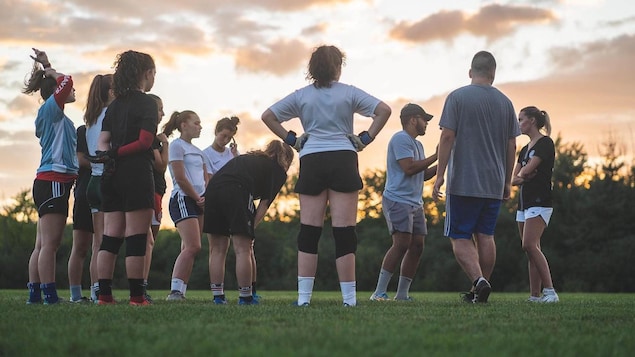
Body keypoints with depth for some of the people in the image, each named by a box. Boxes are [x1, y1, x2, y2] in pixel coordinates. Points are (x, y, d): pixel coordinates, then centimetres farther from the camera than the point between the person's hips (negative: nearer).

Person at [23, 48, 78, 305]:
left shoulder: (59, 117, 21)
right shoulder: (49, 109, -6)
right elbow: (66, 81, -16)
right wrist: (48, 70, -1)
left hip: (52, 183, 10)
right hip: (53, 182, -10)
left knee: (43, 244, 7)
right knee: (49, 243, -12)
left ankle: (35, 293, 7)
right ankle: (49, 295, -14)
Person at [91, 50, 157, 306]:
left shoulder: (114, 105, 17)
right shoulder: (147, 103, -5)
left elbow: (103, 141, 8)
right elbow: (145, 141, -15)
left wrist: (107, 154, -10)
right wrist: (115, 154, -9)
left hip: (112, 176, 7)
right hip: (137, 174, -7)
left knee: (111, 237, 7)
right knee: (136, 238, -5)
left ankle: (104, 295, 5)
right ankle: (136, 297, -4)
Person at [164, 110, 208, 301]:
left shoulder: (198, 151, 22)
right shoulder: (177, 145, -3)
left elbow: (205, 180, 18)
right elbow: (180, 179, -10)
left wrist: (206, 198, -1)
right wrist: (198, 199, -7)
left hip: (199, 201, 8)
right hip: (183, 199, -8)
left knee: (189, 248, 3)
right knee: (193, 246, -18)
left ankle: (179, 292, 3)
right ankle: (175, 291, -19)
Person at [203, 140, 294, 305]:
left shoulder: (251, 157, 35)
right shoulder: (279, 172, 17)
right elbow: (264, 204, 8)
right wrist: (251, 228, 9)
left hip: (212, 188, 6)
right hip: (236, 191, -6)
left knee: (218, 250, 11)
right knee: (243, 250, 2)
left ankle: (217, 296, 13)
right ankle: (245, 297, 3)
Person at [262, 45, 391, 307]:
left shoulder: (301, 96, 8)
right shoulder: (349, 93, 3)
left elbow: (268, 116, 7)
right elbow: (384, 110, -5)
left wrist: (291, 140, 7)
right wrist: (366, 138, -1)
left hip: (311, 161, 2)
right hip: (343, 160, -1)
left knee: (308, 232, 3)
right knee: (344, 232, -3)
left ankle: (303, 297, -2)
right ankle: (349, 299, -3)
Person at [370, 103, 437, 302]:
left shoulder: (417, 144, 22)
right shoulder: (401, 139, -9)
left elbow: (423, 175, 24)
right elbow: (409, 168, -19)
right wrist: (436, 156, -12)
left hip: (415, 203, 10)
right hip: (398, 200, -10)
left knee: (417, 247, 3)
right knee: (402, 244, -17)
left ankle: (402, 294, 7)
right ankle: (379, 293, -15)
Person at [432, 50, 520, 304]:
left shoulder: (457, 97, -4)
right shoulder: (505, 102, 8)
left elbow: (447, 136, -11)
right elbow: (511, 145, 10)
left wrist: (440, 175, -9)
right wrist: (507, 182, 18)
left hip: (463, 183, -4)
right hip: (494, 184, 4)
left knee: (460, 237, 0)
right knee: (485, 236, 10)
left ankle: (478, 280, -20)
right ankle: (480, 291, 11)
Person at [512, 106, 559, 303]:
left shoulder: (545, 143, -6)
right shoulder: (524, 149, 20)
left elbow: (528, 169, -15)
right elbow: (514, 179, 12)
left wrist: (522, 174, 5)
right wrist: (521, 178, -8)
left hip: (539, 202, -9)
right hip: (524, 203, 9)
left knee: (530, 245, -20)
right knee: (532, 250, 4)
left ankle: (550, 291, -20)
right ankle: (535, 295, 3)